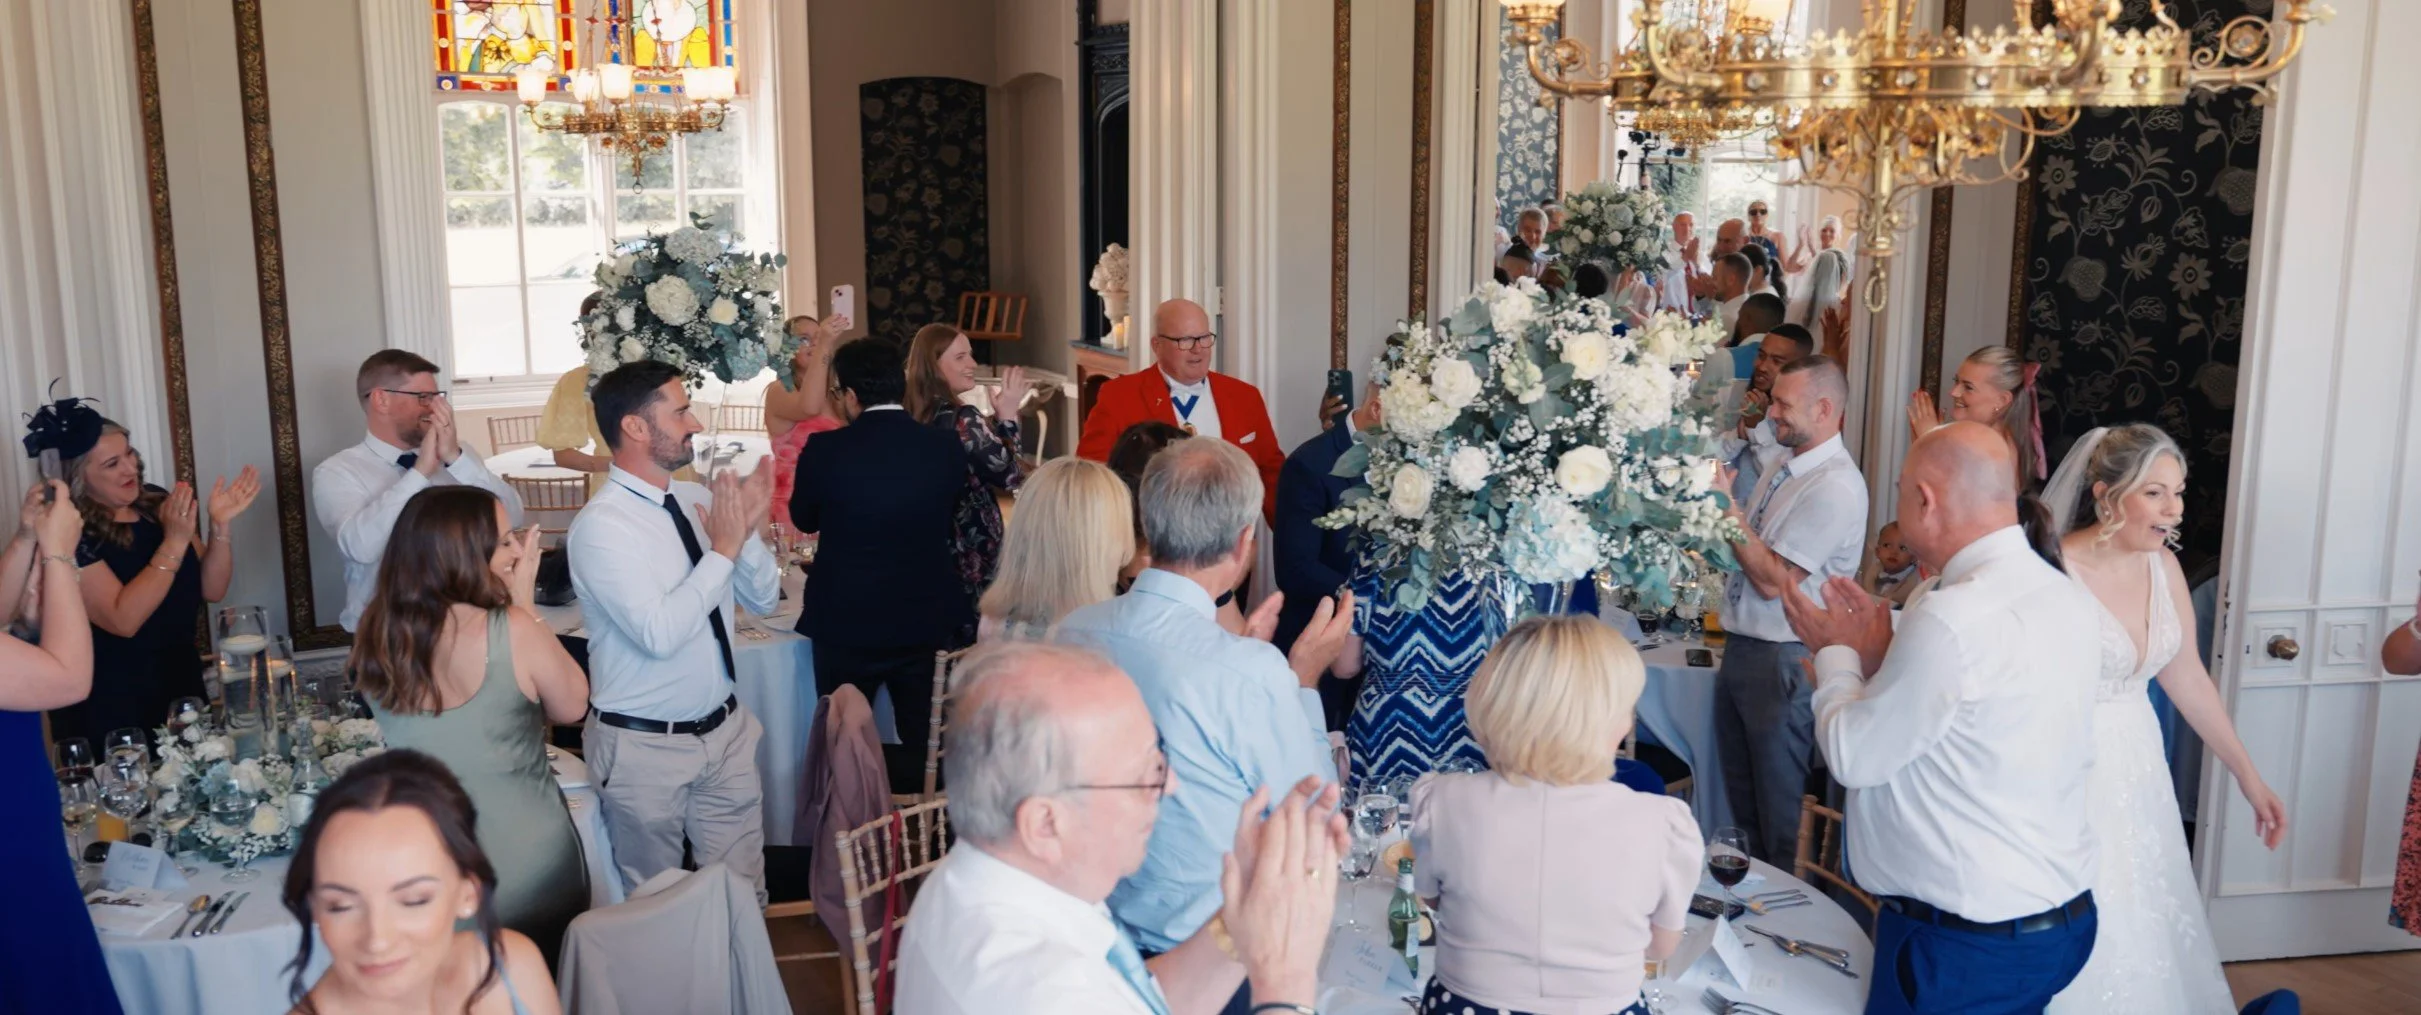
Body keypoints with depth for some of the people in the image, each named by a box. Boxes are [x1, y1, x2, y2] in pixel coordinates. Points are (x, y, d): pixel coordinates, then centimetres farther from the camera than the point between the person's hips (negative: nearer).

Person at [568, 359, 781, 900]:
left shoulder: (698, 500, 1)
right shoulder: (600, 526, -18)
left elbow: (764, 599, 6)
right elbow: (660, 633, -28)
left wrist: (747, 528, -11)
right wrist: (723, 548, -22)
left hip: (725, 729, 5)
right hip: (646, 746, -5)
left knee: (745, 895, 13)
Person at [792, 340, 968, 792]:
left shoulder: (825, 450, -16)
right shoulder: (946, 446, -8)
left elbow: (804, 520, 2)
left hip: (846, 623, -3)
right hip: (927, 620, 3)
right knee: (926, 748, 13)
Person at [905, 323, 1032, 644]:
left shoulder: (911, 416, 5)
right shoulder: (962, 419, -19)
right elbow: (1009, 477, -15)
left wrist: (994, 420, 10)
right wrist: (1007, 416, -9)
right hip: (972, 552, -8)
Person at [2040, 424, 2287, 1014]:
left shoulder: (2164, 567, 3)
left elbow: (2188, 679, 12)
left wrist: (2249, 777, 15)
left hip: (2139, 766, 7)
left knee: (2149, 932, 16)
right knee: (2086, 946, 3)